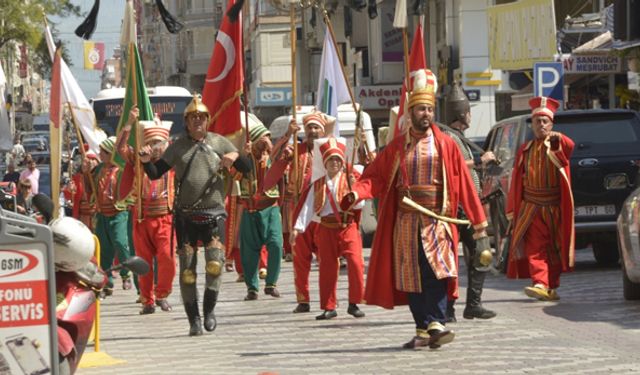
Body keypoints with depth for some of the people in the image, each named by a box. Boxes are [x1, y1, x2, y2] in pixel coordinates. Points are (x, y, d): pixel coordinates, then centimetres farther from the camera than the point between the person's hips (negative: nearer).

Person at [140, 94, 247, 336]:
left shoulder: (219, 143, 6)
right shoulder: (178, 146, 7)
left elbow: (247, 170, 6)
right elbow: (155, 174, 7)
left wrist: (235, 158, -14)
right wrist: (146, 161, -12)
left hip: (213, 213, -1)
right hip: (185, 215, 1)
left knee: (215, 264, -12)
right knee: (187, 268, 0)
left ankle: (209, 310, 7)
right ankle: (194, 319, 8)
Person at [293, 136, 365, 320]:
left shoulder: (349, 179, 4)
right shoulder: (317, 185, 9)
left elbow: (360, 204, -6)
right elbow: (308, 207, 6)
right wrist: (299, 226, -3)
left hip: (348, 226, -2)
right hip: (326, 228, 2)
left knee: (355, 262, -15)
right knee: (327, 267, 4)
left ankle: (354, 303, -3)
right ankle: (329, 307, 14)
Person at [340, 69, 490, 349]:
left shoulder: (445, 145, 6)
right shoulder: (396, 147, 11)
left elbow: (464, 184, 4)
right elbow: (374, 176, 6)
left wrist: (478, 222, 2)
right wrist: (356, 193, -16)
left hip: (436, 219, -3)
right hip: (405, 220, 3)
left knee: (436, 272, -17)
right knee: (411, 276, 3)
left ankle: (435, 324, -23)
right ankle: (423, 330, 10)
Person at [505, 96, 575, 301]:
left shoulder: (557, 145, 3)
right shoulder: (525, 150, 9)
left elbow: (569, 147, -23)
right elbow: (516, 182, 9)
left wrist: (558, 139, -42)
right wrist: (512, 211, 5)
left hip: (555, 208, -1)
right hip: (531, 208, 1)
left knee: (554, 249, 6)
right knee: (535, 248, -11)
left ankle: (552, 287, 18)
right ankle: (540, 285, -19)